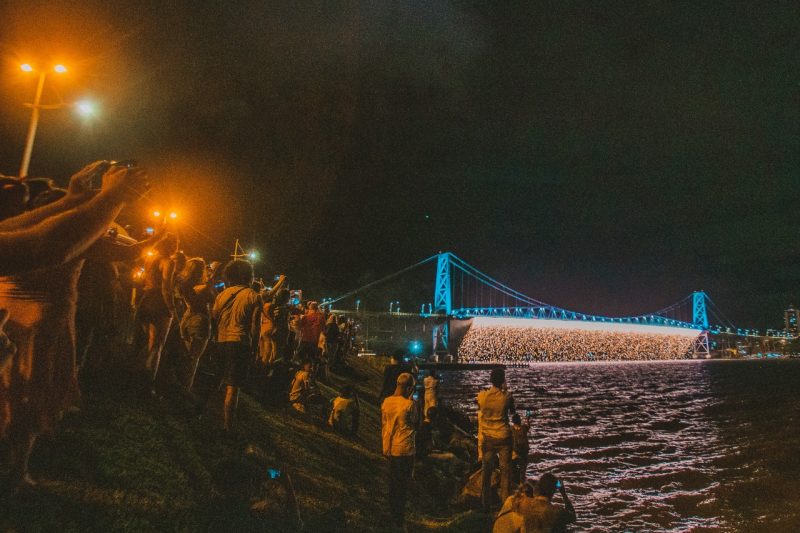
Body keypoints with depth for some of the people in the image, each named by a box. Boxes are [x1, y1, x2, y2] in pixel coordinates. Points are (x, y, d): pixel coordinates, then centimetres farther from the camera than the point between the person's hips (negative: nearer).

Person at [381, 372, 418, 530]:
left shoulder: (386, 402, -1)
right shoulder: (410, 404, -17)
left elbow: (383, 426, 6)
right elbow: (415, 424, -3)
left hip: (390, 449, 5)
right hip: (404, 450, -5)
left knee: (393, 483, 20)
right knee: (402, 486, 8)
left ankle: (393, 517, 33)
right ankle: (399, 521, 16)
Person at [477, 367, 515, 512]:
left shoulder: (482, 396, -10)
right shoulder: (507, 396, -13)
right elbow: (512, 411, 6)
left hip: (487, 437, 2)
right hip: (503, 437, -1)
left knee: (486, 470, 12)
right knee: (505, 470, 11)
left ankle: (485, 504, 18)